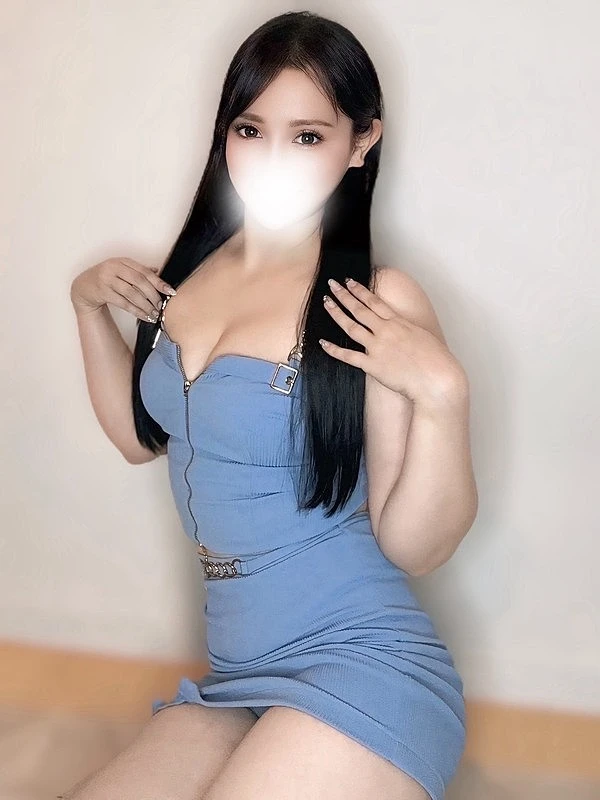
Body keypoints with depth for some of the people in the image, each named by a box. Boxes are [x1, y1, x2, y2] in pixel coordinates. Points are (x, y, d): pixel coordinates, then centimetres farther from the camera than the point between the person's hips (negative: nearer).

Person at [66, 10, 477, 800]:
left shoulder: (380, 305, -14)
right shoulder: (196, 268, 6)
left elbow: (416, 548, -13)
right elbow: (142, 437, 19)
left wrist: (441, 393, -27)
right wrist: (90, 307, 11)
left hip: (358, 670, -6)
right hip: (233, 680, 6)